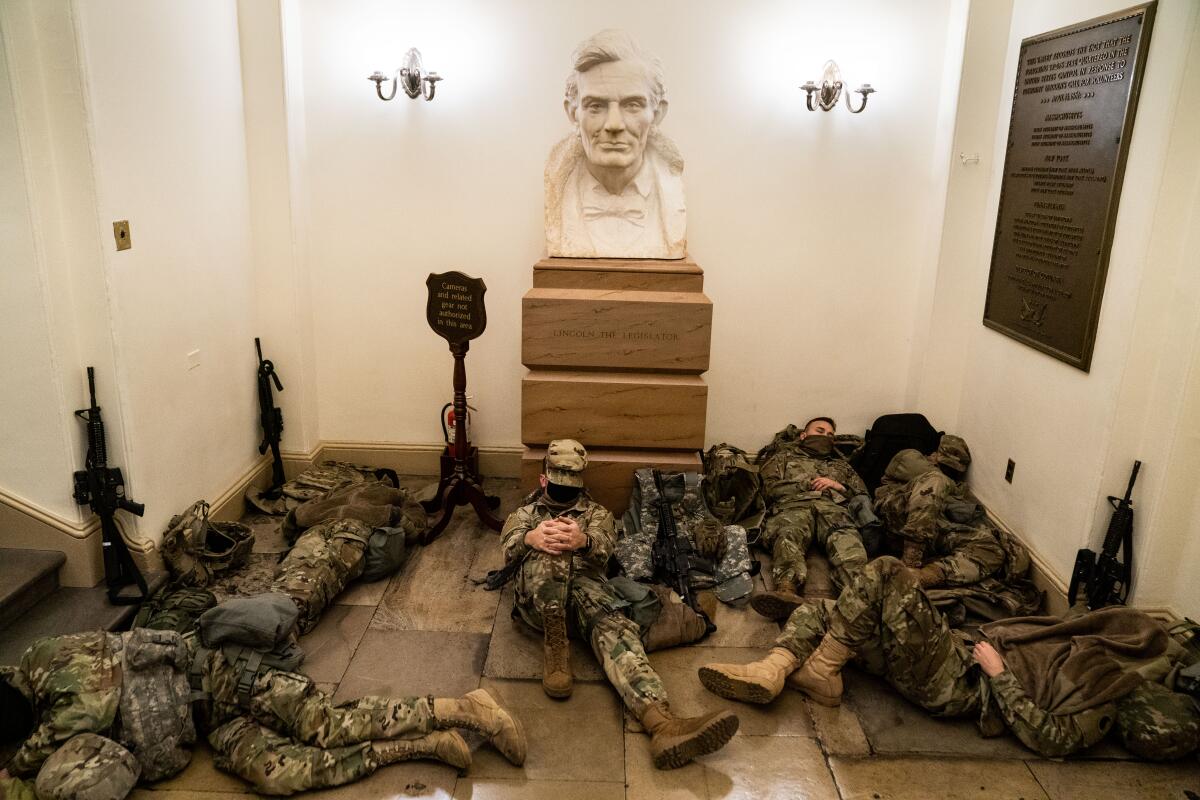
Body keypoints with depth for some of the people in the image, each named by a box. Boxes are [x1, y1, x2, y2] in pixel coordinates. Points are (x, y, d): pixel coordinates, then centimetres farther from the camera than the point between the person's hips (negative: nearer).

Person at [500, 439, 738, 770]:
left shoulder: (595, 512, 27)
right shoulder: (525, 512, 28)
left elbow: (605, 545, 1)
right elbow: (508, 546, 3)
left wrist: (583, 540, -27)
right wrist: (530, 538, -24)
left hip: (587, 586, 0)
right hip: (539, 598, 0)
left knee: (613, 626, -34)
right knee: (549, 553, -33)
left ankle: (662, 723, -57)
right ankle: (555, 647, -28)